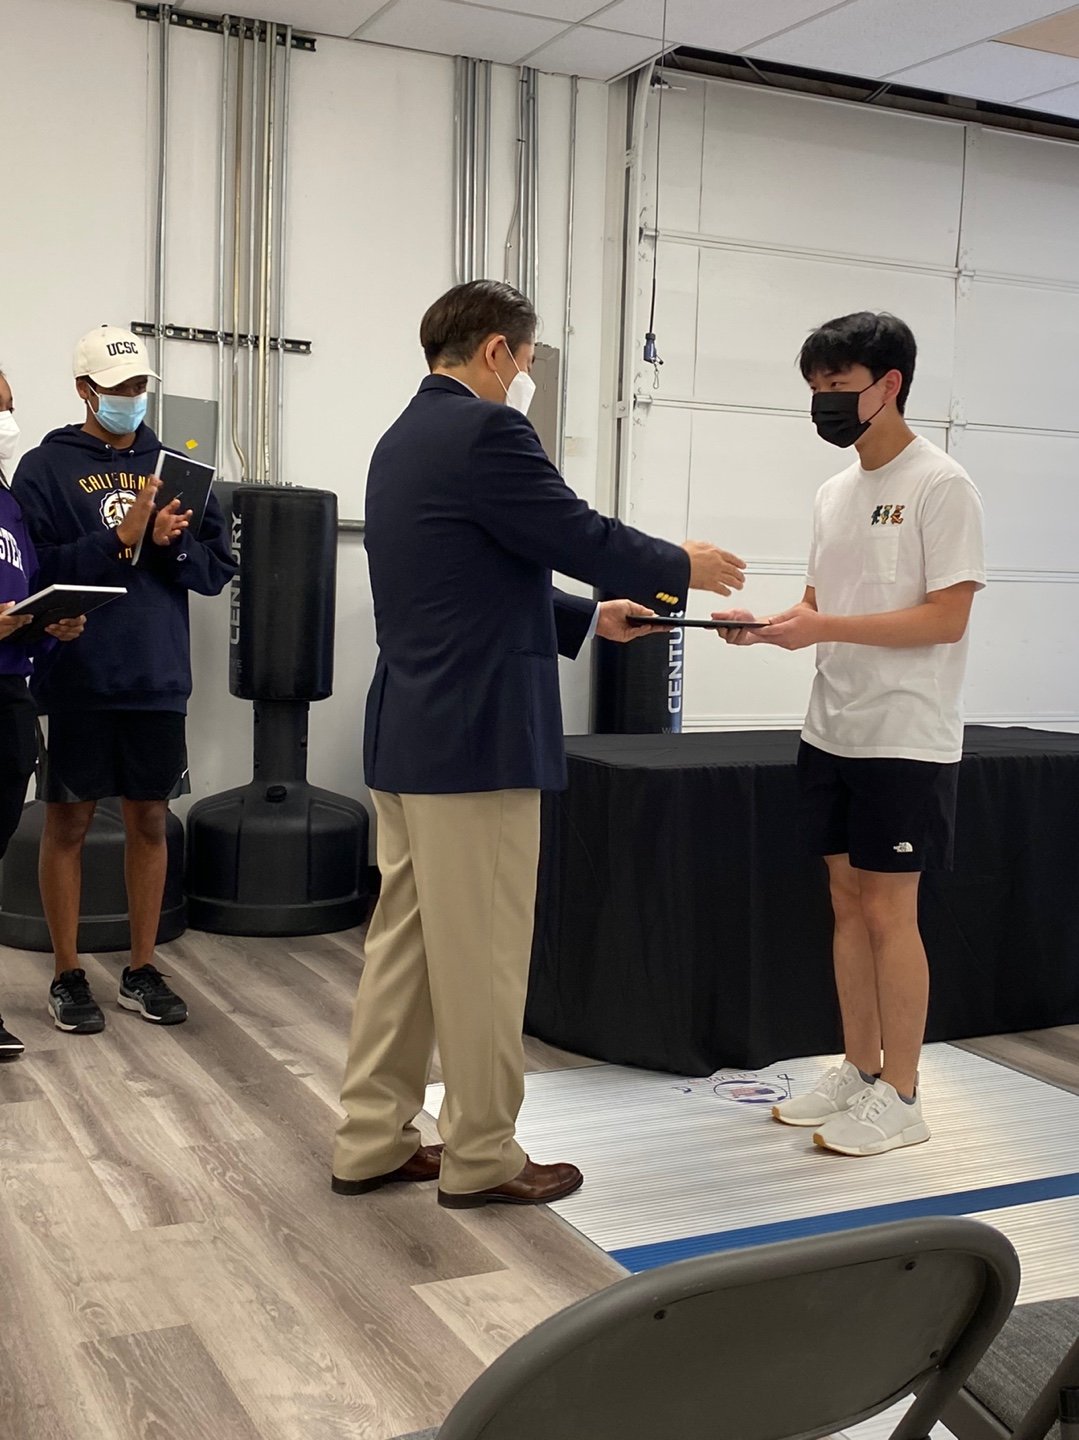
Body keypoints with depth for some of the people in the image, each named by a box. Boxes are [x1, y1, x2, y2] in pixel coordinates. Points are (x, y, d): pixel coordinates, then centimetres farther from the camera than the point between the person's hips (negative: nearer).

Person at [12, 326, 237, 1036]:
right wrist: (120, 539, -18)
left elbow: (218, 568, 6)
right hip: (77, 678, -3)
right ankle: (69, 974, 19)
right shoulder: (46, 467, -1)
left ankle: (143, 969, 22)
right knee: (69, 821, 6)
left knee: (150, 821, 10)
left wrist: (172, 543, -13)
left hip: (159, 677, 3)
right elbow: (33, 571, -11)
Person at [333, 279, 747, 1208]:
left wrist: (590, 617, 25)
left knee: (404, 940, 15)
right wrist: (683, 566, 5)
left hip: (407, 736, 10)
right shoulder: (485, 432, -14)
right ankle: (481, 1159, 14)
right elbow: (584, 538, -12)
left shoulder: (402, 440, 16)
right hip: (474, 739, -10)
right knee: (482, 956, 1)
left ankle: (372, 1141, 23)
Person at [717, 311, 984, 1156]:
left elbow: (948, 617, -17)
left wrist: (824, 630, -23)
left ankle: (901, 1097, 10)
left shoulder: (940, 485, -11)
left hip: (906, 740, -7)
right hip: (833, 732, 7)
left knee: (889, 911, -2)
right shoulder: (834, 493, 12)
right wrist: (768, 624, -4)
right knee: (848, 903, 12)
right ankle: (860, 1072, 24)